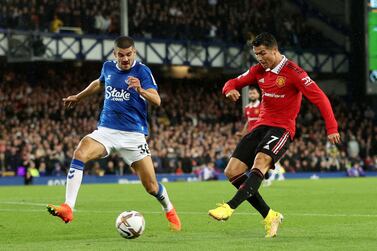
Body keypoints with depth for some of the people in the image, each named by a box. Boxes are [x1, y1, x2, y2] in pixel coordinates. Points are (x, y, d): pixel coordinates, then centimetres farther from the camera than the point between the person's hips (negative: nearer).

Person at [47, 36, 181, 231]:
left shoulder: (142, 71, -7)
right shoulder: (108, 68, 7)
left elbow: (156, 100, -20)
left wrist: (140, 90, -38)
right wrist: (79, 97, 37)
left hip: (133, 134, -3)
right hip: (106, 130, 3)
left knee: (151, 187, -2)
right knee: (80, 153, -27)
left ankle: (170, 211, 32)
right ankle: (67, 208, -32)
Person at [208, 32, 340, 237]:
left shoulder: (292, 71, -10)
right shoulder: (258, 70, 10)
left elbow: (319, 97, -12)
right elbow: (234, 82, 19)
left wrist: (331, 128, -20)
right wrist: (230, 90, -8)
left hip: (282, 128, -7)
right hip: (261, 126, 7)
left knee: (261, 161, -34)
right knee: (232, 172, -5)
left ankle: (230, 207, -47)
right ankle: (269, 216, 1)